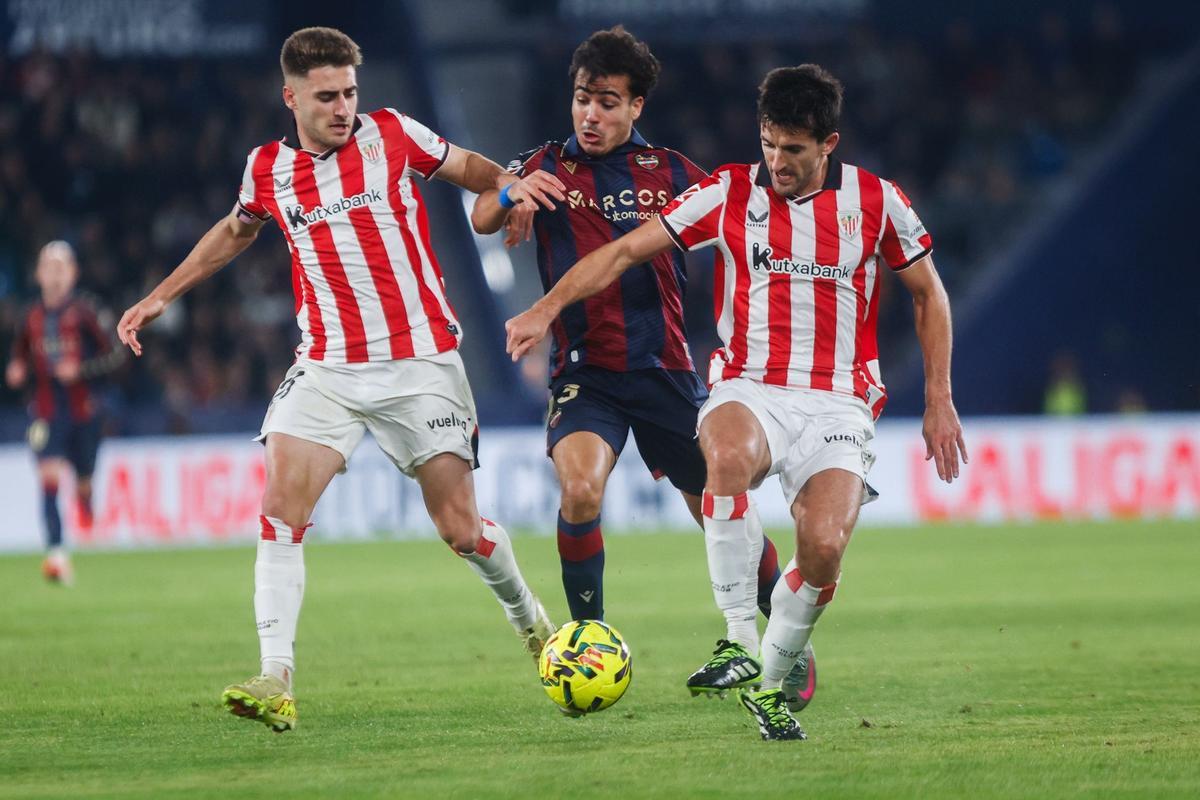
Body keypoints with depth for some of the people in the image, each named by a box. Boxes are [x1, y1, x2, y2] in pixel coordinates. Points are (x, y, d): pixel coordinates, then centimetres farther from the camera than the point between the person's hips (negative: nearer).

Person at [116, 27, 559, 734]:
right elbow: (237, 231, 26)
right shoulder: (267, 169, 5)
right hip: (328, 368, 2)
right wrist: (162, 295, 26)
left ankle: (531, 618, 31)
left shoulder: (392, 135, -3)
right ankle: (276, 684, -19)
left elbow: (469, 169, 12)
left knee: (462, 529, -1)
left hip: (420, 363, -2)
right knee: (281, 505, -17)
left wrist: (512, 185, -10)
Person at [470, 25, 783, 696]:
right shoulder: (549, 168, 3)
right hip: (585, 374, -1)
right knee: (580, 489, -26)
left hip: (666, 370, 1)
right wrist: (513, 194, -34)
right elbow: (483, 220, -13)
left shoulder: (672, 173, 5)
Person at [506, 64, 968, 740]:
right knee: (729, 455, -39)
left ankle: (772, 681, 5)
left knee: (824, 548, -24)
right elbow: (625, 251, 0)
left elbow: (929, 295, 15)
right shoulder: (731, 193, 1)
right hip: (749, 390, 0)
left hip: (838, 403, 0)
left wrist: (939, 402, 10)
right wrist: (548, 309, -13)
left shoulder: (876, 201, 2)